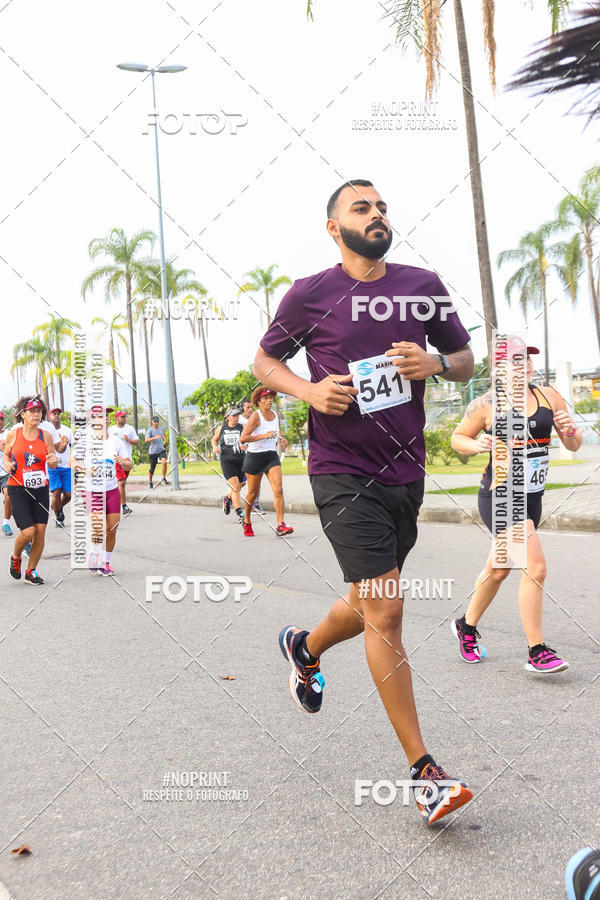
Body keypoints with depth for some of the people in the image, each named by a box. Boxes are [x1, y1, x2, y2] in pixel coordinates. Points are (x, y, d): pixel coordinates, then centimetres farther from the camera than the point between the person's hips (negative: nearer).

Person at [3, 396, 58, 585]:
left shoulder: (45, 436, 2)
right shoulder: (13, 434, -2)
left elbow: (53, 465, 8)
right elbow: (6, 454, 15)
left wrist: (53, 462, -15)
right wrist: (7, 465, -6)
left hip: (40, 489, 2)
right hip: (18, 489, -2)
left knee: (40, 533, -1)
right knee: (28, 532, -13)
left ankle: (31, 571, 18)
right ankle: (15, 556, 19)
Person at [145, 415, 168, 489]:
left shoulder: (161, 428, 7)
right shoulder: (150, 430, -8)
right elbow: (146, 440, -24)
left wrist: (165, 440, 17)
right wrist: (155, 437, -37)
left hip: (161, 450, 2)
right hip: (152, 452, -2)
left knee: (164, 462, -26)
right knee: (152, 468, 5)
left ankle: (163, 479, -13)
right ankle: (150, 482, 28)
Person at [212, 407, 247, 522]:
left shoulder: (242, 428, 3)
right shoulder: (221, 429, 7)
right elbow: (214, 439, 23)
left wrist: (246, 446, -21)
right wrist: (215, 447, 2)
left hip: (241, 460, 1)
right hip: (226, 460, -1)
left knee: (238, 486, 10)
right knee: (235, 486, -13)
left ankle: (227, 499, 45)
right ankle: (239, 514, -8)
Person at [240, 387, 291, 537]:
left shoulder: (276, 415, 7)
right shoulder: (256, 416, -13)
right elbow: (243, 438, -20)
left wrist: (280, 438, 5)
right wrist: (263, 436, -26)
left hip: (272, 456, 4)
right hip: (255, 457, -4)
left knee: (278, 489, -14)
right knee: (253, 493, 8)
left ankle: (280, 525, -18)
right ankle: (246, 521, 32)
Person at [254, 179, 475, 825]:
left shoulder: (422, 286, 5)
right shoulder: (309, 295, -4)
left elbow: (466, 360, 13)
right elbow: (264, 360, 9)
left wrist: (435, 363, -10)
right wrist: (310, 390, -11)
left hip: (405, 471, 5)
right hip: (343, 473, -5)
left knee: (370, 606, 18)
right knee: (385, 608, -13)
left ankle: (305, 648, 52)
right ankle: (422, 770, -4)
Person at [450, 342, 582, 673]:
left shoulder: (549, 396, 3)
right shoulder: (486, 404, -7)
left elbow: (575, 445, 8)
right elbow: (457, 438, 6)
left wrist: (569, 431, -14)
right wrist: (477, 445, -15)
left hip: (531, 498, 6)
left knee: (498, 571, 20)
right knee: (535, 568, -19)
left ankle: (466, 626, 42)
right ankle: (537, 653, -9)